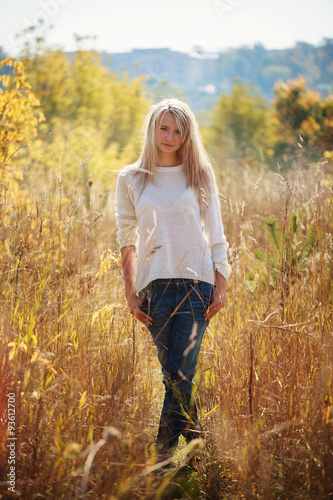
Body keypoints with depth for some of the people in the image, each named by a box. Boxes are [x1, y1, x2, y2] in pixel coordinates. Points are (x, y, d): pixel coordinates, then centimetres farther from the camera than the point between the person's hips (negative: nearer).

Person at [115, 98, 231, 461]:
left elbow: (216, 235, 9)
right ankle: (195, 439, 21)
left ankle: (164, 451, -3)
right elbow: (126, 240, 10)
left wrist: (221, 286, 1)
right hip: (154, 285, 1)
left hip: (196, 283, -1)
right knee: (173, 373, 6)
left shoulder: (200, 176, 7)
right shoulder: (130, 179, 8)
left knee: (181, 372, -9)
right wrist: (131, 294, 4)